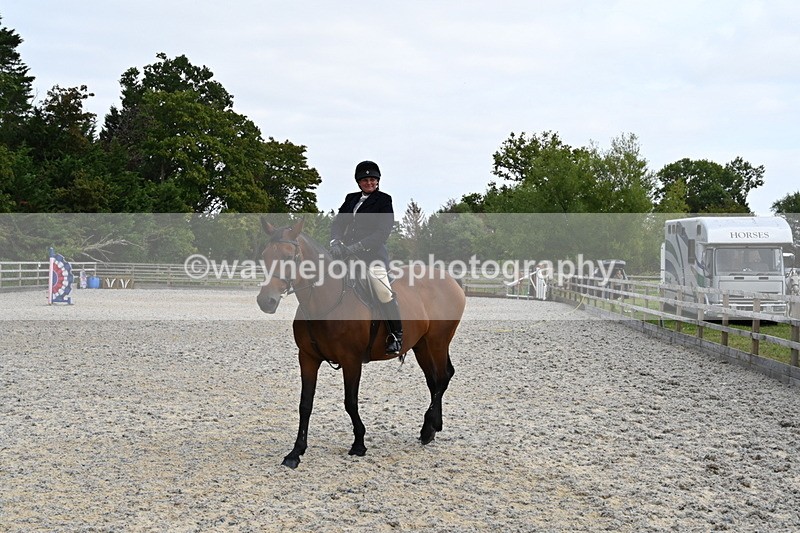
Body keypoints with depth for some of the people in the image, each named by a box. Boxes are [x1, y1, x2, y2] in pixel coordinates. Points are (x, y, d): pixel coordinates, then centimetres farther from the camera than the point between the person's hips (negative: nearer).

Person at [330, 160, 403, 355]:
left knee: (384, 291, -23)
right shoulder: (351, 199, 20)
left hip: (373, 253, -6)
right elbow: (338, 222, 12)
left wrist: (357, 247, -18)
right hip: (348, 252, 6)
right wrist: (336, 242, -10)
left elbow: (383, 232, -8)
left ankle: (396, 335, -12)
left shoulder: (383, 200, 2)